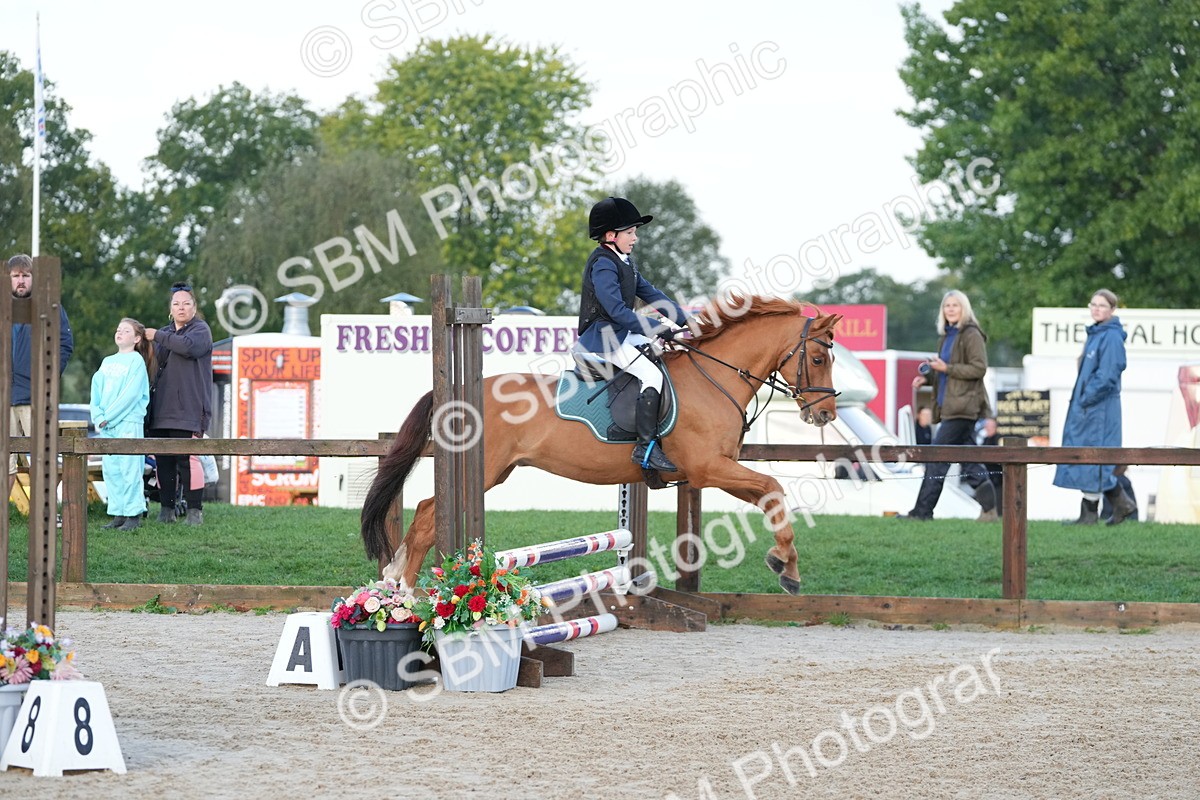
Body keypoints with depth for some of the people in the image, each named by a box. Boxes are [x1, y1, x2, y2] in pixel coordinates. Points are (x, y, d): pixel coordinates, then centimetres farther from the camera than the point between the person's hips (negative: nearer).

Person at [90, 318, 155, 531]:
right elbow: (96, 391, 12)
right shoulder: (107, 362, 17)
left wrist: (108, 416, -12)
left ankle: (133, 515, -6)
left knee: (129, 468, -9)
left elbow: (130, 394, -11)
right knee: (110, 469, 5)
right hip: (105, 426, 7)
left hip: (129, 423, -7)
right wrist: (98, 417, -3)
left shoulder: (137, 361, -2)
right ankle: (117, 513, 10)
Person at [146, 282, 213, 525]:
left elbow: (188, 346, -19)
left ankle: (194, 510, -9)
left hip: (188, 409, -6)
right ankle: (167, 508, 9)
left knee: (187, 458, -13)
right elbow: (153, 364, 30)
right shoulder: (165, 333, 24)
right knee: (163, 459, 3)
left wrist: (157, 336, -11)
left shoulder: (201, 330, 3)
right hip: (162, 409, 6)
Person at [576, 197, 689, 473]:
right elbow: (617, 310, -25)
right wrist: (658, 330, -25)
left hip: (623, 334, 10)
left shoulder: (625, 261, 15)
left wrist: (684, 319, 6)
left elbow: (650, 293, 16)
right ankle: (646, 447, -25)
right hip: (603, 338, -10)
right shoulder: (603, 264, -17)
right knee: (652, 375, -22)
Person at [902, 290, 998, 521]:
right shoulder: (947, 336, 19)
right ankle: (989, 509, 7)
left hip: (963, 406, -9)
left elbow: (979, 368, -15)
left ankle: (923, 510, -8)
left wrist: (946, 368, -18)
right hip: (950, 406, 9)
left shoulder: (971, 335, -9)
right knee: (969, 459, 7)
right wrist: (927, 377, 10)